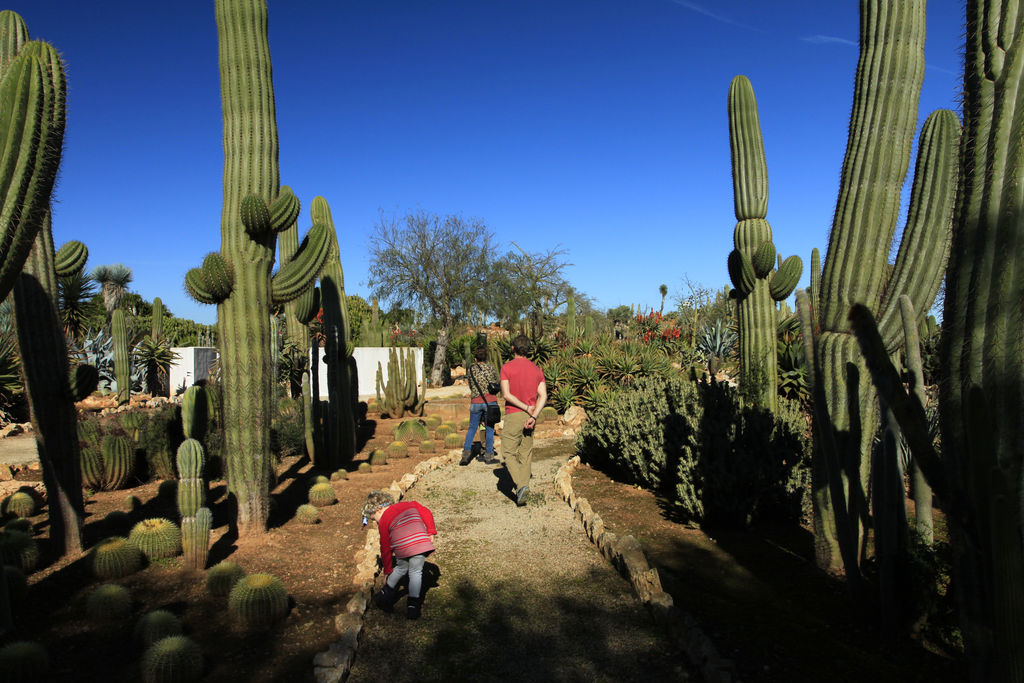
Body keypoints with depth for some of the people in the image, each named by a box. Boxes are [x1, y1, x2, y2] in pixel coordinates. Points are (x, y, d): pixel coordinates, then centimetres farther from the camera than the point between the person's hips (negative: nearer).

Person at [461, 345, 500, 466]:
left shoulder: (471, 370, 5)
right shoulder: (491, 368, -1)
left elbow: (471, 387, 13)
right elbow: (496, 384, 10)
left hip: (475, 402, 2)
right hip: (490, 401, -2)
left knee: (472, 428, 12)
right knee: (489, 429, 7)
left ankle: (466, 453, 2)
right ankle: (489, 456, 9)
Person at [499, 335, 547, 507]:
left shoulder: (507, 367, -5)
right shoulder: (537, 369, 7)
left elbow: (506, 394, -15)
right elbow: (543, 396, -3)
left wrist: (527, 408, -11)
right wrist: (533, 416, -10)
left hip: (513, 415, -5)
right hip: (530, 416, 5)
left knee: (508, 454, 3)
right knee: (526, 455, 12)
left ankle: (521, 486, -16)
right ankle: (523, 492, 13)